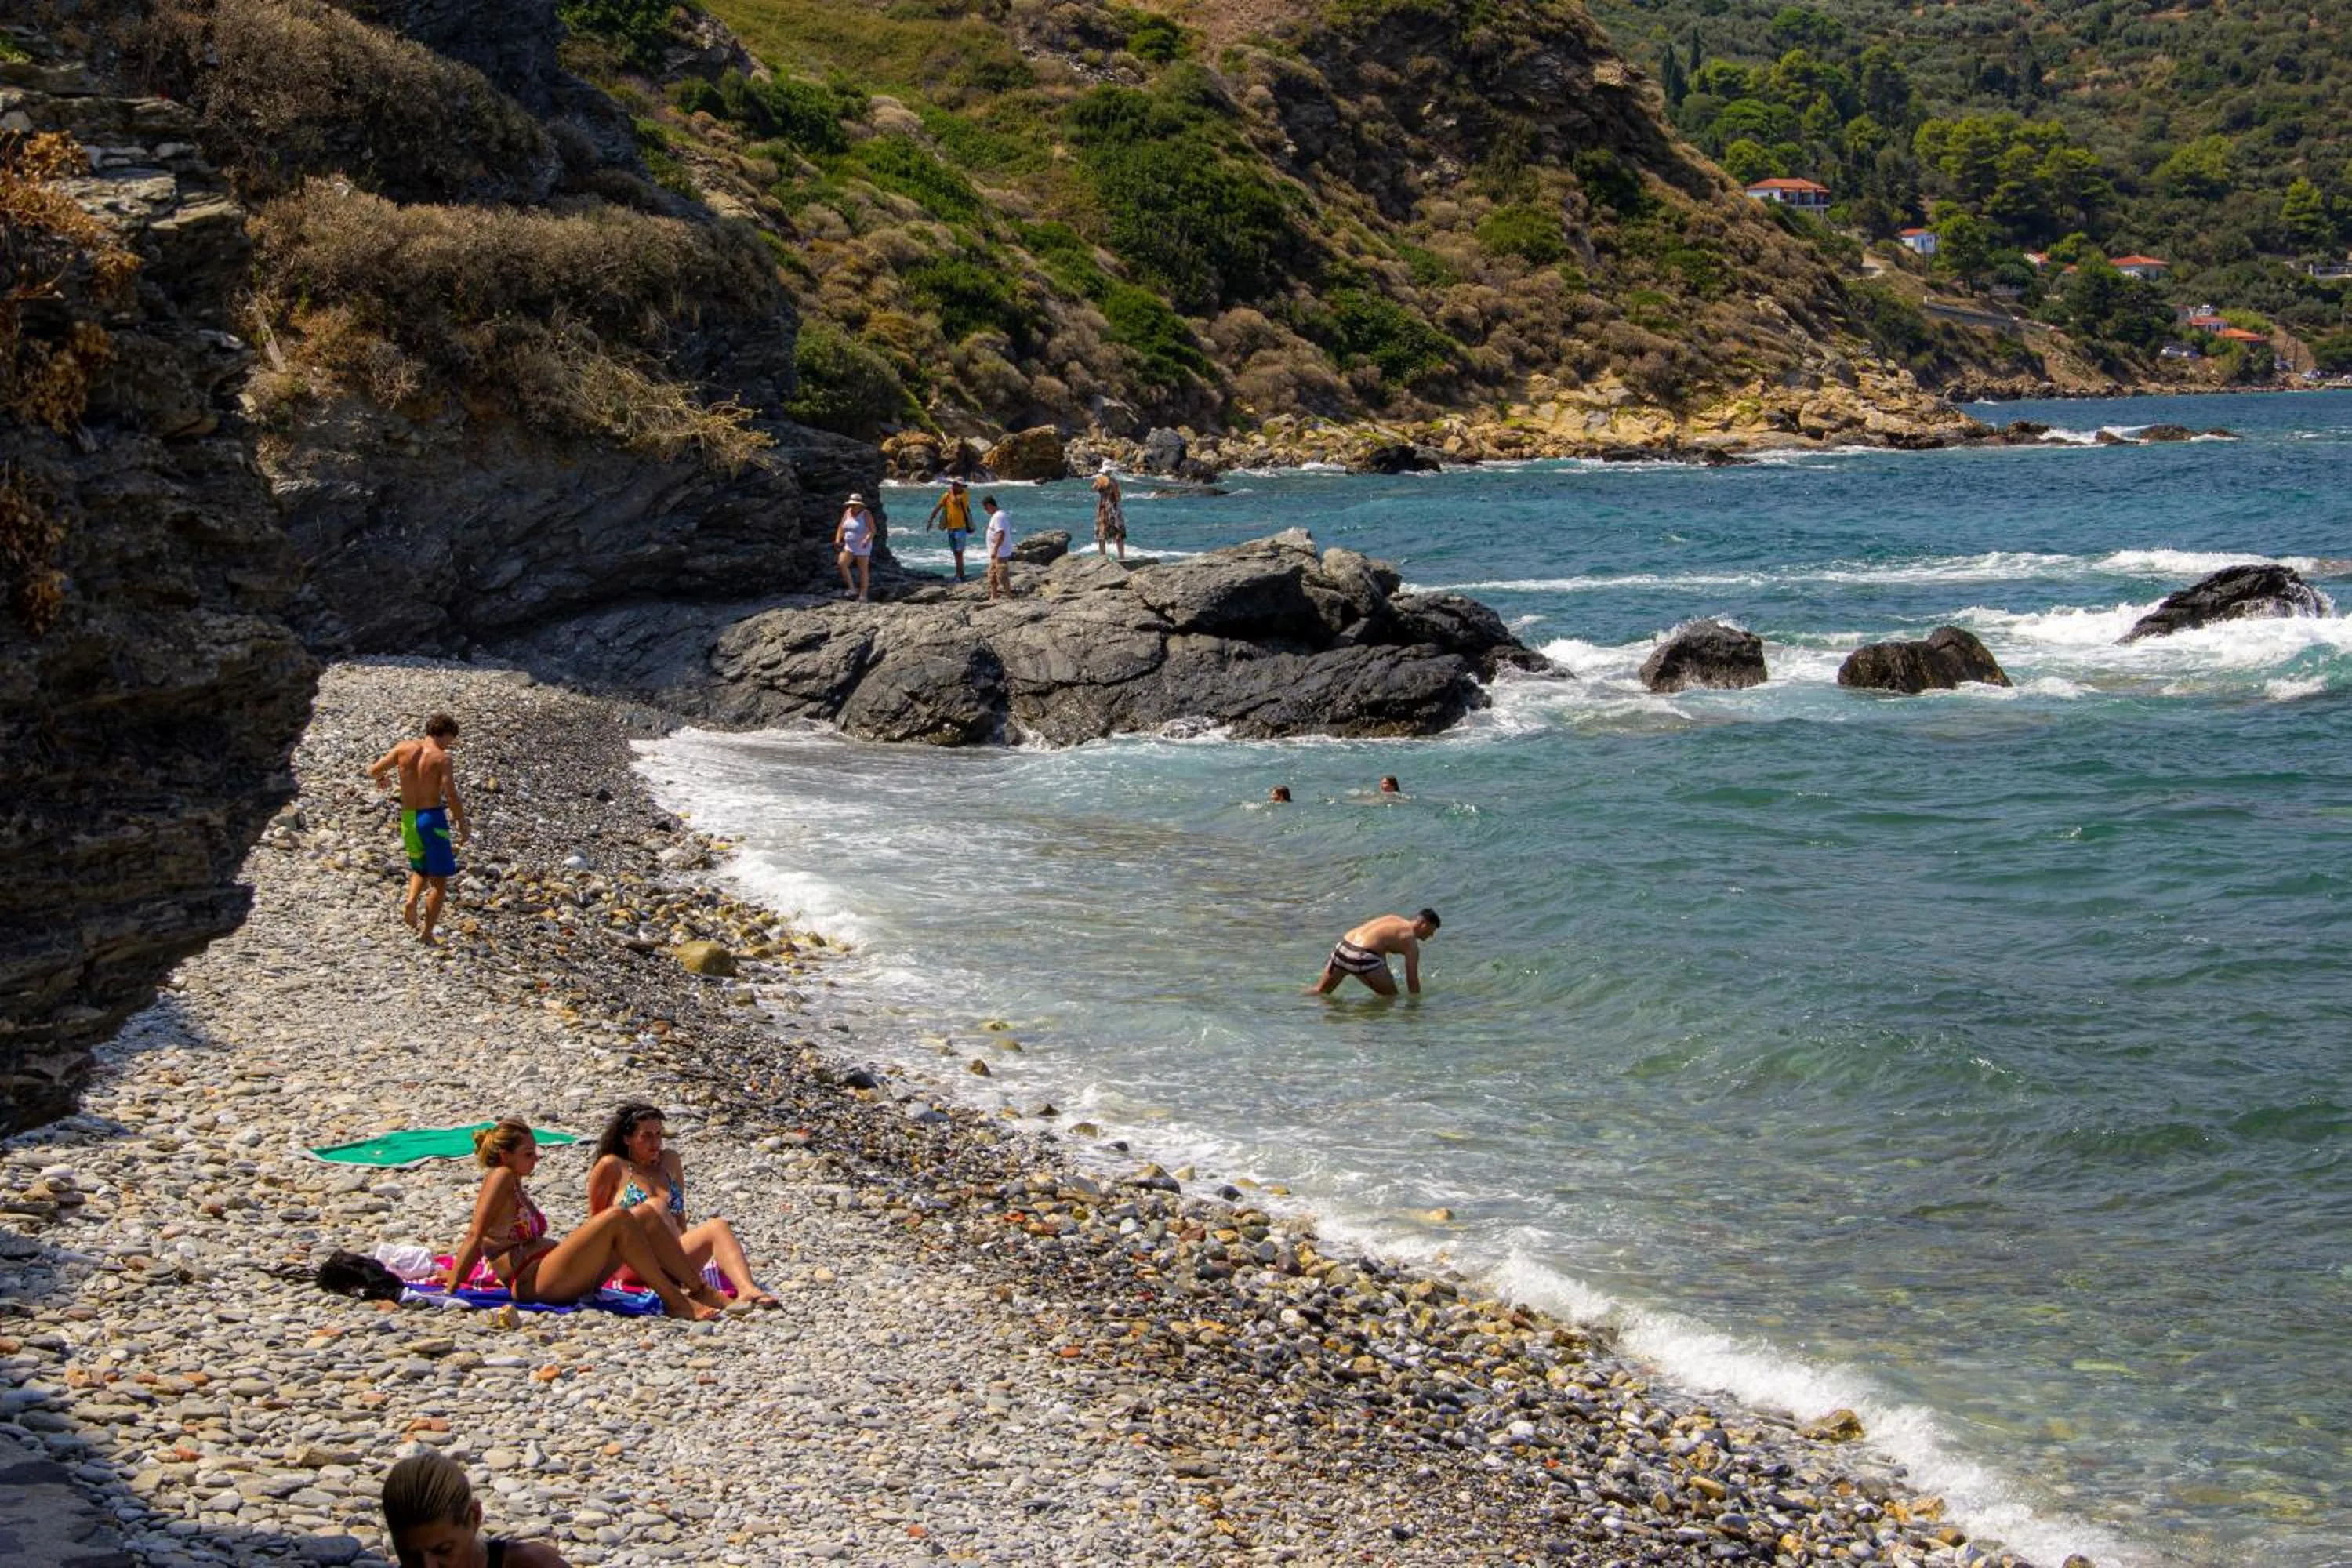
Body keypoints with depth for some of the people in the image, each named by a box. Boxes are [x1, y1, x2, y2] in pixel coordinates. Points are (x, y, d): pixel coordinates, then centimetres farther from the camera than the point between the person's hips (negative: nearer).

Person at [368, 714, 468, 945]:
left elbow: (373, 771, 4)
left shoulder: (404, 748, 1)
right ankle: (426, 934, 1)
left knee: (421, 870, 27)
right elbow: (452, 798, -17)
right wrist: (463, 828, -5)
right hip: (433, 819, -5)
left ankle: (411, 901, -2)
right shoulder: (442, 758, -11)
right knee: (439, 880, 7)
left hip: (408, 820, 5)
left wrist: (381, 776, 28)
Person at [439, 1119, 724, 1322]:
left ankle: (701, 1291, -8)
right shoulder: (501, 1178, -4)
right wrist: (451, 1290, -15)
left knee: (645, 1218, -2)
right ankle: (674, 1302, -25)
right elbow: (475, 1237, -12)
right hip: (537, 1283, -10)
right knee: (617, 1218, -25)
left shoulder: (514, 1185, 25)